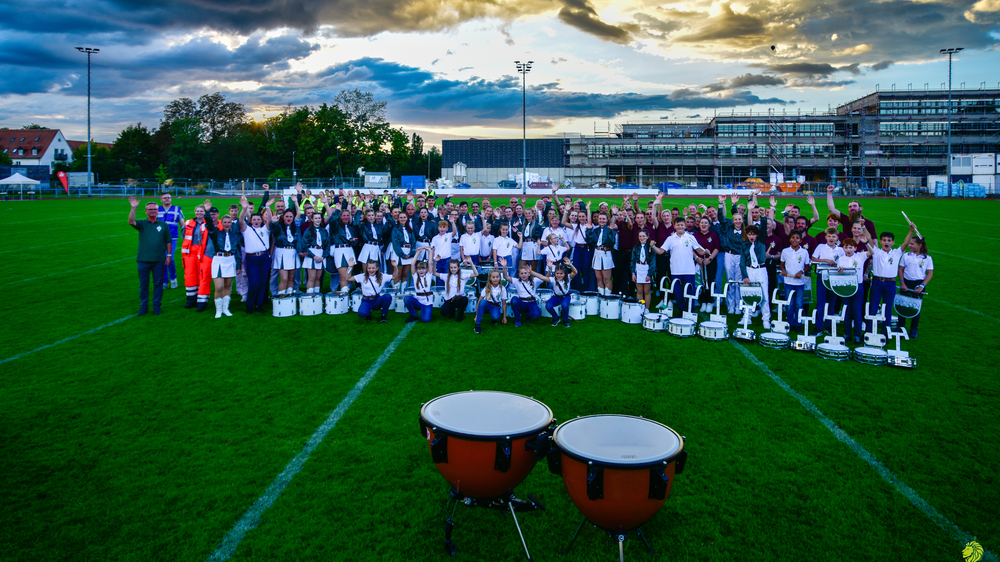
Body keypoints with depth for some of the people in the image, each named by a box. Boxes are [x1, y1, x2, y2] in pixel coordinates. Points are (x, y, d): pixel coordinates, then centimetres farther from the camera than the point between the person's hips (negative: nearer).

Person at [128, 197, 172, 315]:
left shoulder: (163, 225, 7)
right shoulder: (141, 224, 5)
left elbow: (168, 242, 9)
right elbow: (131, 221, -17)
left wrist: (169, 255, 4)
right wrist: (133, 208, -29)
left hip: (159, 260, 0)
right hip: (143, 260, 0)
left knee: (158, 284, 5)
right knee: (143, 284, 6)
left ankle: (156, 306, 15)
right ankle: (143, 306, 15)